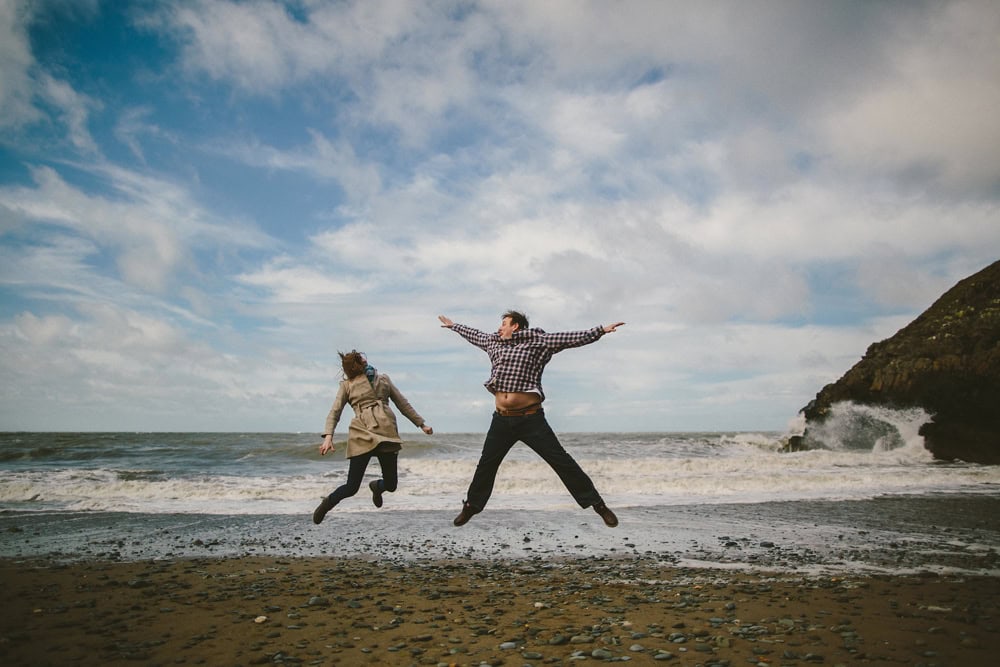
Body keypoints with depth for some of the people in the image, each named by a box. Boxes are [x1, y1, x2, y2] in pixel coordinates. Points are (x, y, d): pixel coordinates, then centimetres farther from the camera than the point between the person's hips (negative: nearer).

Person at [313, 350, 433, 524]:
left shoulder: (383, 379, 22)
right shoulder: (347, 385, 12)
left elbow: (402, 403, 25)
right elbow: (334, 412, 5)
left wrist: (421, 423, 22)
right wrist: (328, 436, -12)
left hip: (387, 433, 3)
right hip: (363, 435, -3)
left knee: (391, 484, 2)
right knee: (352, 487, -8)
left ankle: (377, 486, 38)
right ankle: (328, 503, 23)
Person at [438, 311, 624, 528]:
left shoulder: (537, 341, -3)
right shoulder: (493, 342, 13)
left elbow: (570, 338, -10)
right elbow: (474, 335, 32)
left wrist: (601, 330, -20)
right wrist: (453, 326, 45)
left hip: (530, 419, -5)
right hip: (501, 420, 5)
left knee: (561, 461, -6)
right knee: (486, 465, 16)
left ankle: (598, 504, 1)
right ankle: (471, 506, 34)